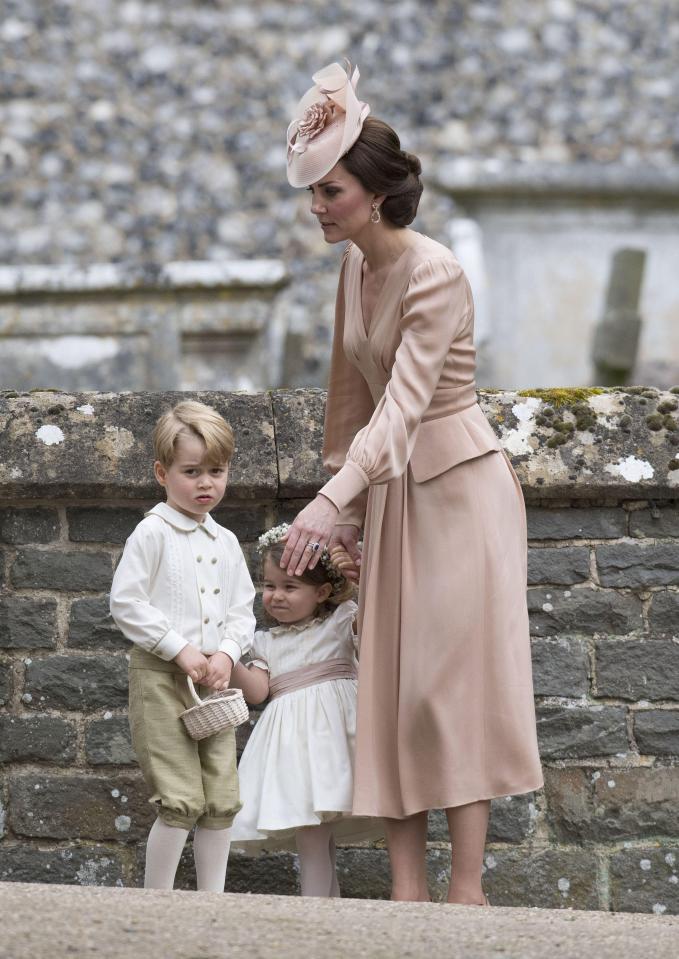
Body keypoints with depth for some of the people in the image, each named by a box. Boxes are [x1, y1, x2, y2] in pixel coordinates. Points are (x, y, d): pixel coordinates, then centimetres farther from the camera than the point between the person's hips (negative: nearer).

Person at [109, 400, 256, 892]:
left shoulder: (225, 542, 13)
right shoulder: (153, 533, -5)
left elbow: (243, 611, 15)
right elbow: (126, 603, -10)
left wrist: (227, 653, -5)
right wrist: (180, 649, -14)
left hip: (215, 681, 6)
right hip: (161, 678, -6)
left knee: (222, 799, 5)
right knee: (181, 801, -11)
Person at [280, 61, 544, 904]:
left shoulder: (433, 275, -20)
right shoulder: (355, 267, 5)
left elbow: (403, 402, -30)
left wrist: (331, 500, -39)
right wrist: (345, 504, 7)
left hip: (457, 486, -8)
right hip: (390, 490, 8)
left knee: (452, 680, -8)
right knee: (391, 683, 4)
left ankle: (467, 890, -5)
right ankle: (407, 888, 5)